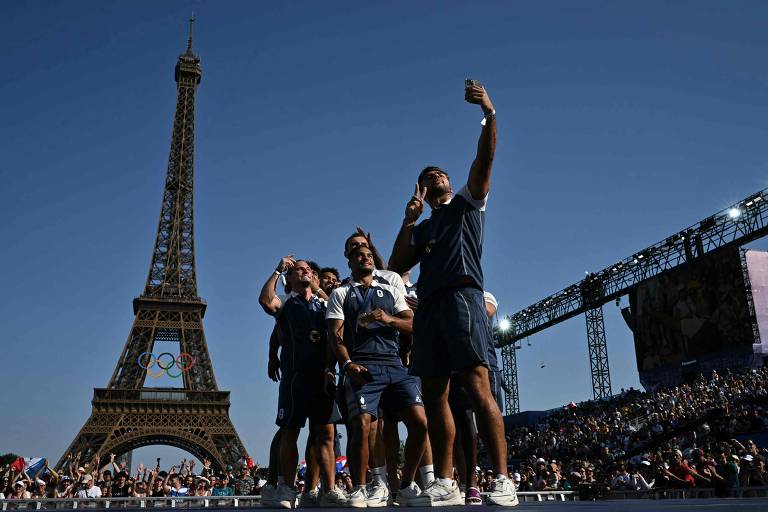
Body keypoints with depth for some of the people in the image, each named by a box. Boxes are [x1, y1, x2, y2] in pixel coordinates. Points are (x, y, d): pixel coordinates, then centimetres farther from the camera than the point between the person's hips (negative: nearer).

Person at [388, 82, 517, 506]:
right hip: (429, 306, 6)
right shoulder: (423, 229, 28)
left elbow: (484, 159, 3)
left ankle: (502, 481, -17)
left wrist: (489, 113, -8)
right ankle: (444, 485, 4)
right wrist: (409, 219, 13)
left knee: (477, 386, -16)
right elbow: (395, 267, 15)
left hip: (462, 297, -5)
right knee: (434, 394, 0)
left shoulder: (467, 204, 18)